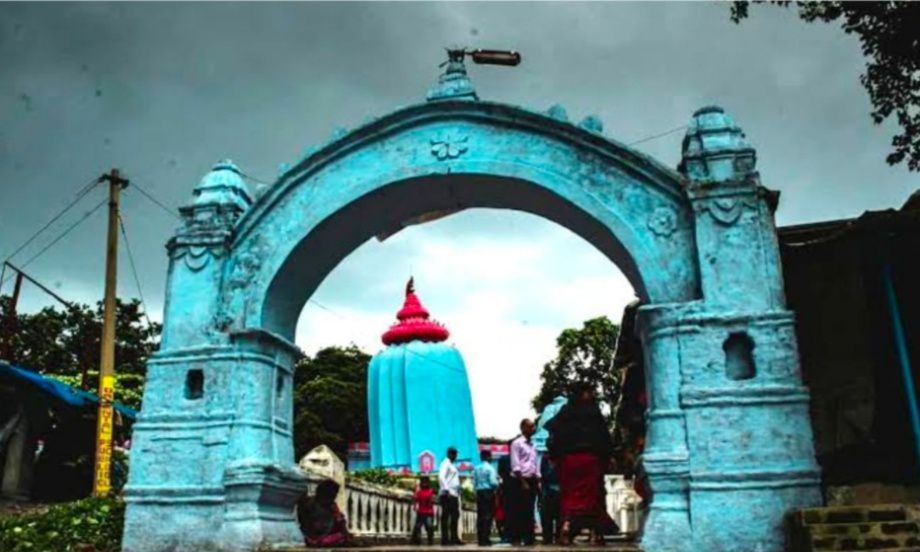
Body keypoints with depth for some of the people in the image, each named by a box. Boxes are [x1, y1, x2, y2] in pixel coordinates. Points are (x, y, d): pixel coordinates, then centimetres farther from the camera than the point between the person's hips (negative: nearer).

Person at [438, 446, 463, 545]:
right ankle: (445, 539, -6)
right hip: (448, 494, -9)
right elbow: (441, 477, -19)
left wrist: (458, 491, 15)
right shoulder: (445, 463, -6)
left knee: (455, 515, 9)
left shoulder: (452, 465, 22)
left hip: (454, 494, 9)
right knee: (445, 516, -7)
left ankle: (454, 538, 14)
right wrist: (446, 490, -27)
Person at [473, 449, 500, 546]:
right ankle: (485, 539, -8)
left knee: (480, 516, 7)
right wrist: (497, 484, 5)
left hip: (479, 492, 6)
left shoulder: (476, 469, 10)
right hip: (488, 492, -6)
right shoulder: (490, 468, -8)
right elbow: (493, 482, -15)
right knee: (488, 516, -4)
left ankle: (480, 539, 8)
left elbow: (474, 483, 7)